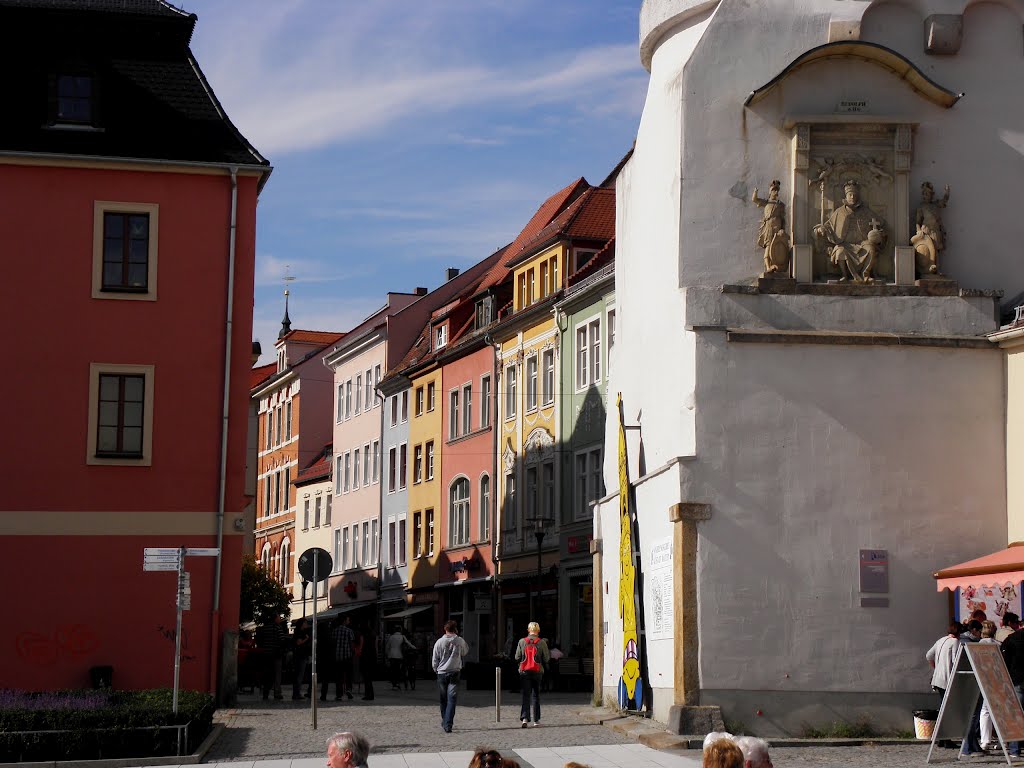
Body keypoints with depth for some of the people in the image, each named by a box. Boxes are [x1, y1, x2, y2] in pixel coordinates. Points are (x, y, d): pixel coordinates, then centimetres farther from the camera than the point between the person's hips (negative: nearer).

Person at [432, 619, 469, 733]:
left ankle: (445, 722, 26)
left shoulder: (439, 642, -5)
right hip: (455, 672, -1)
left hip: (442, 673, 1)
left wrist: (436, 670, 20)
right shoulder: (460, 641, -4)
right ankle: (448, 724, -15)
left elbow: (434, 660, 1)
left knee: (443, 699, 15)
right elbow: (465, 652, 18)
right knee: (452, 699, -3)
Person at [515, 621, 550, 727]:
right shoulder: (542, 643, -6)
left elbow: (517, 657, 1)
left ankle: (524, 718, -15)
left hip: (524, 671, 0)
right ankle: (536, 720, 13)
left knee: (525, 695, 1)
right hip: (538, 672, 0)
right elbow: (547, 659, -2)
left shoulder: (522, 642, -3)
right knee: (536, 695, 11)